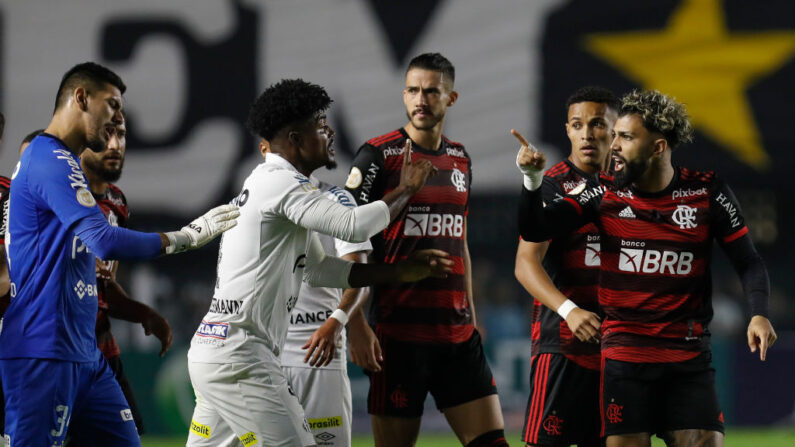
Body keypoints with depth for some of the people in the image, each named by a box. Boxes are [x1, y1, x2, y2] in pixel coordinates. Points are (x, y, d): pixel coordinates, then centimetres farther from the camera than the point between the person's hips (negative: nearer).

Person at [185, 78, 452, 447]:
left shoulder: (263, 182, 20)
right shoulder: (280, 182, -12)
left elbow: (317, 268, 21)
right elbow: (354, 226, -23)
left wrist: (399, 272, 16)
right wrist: (406, 190, -6)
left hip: (212, 349, 11)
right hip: (239, 355, -11)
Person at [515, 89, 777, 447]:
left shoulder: (707, 193, -1)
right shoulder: (605, 193, 1)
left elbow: (747, 261, 4)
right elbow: (535, 230, 0)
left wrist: (758, 314, -12)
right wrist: (532, 178, -16)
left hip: (690, 359, 0)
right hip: (625, 358, 0)